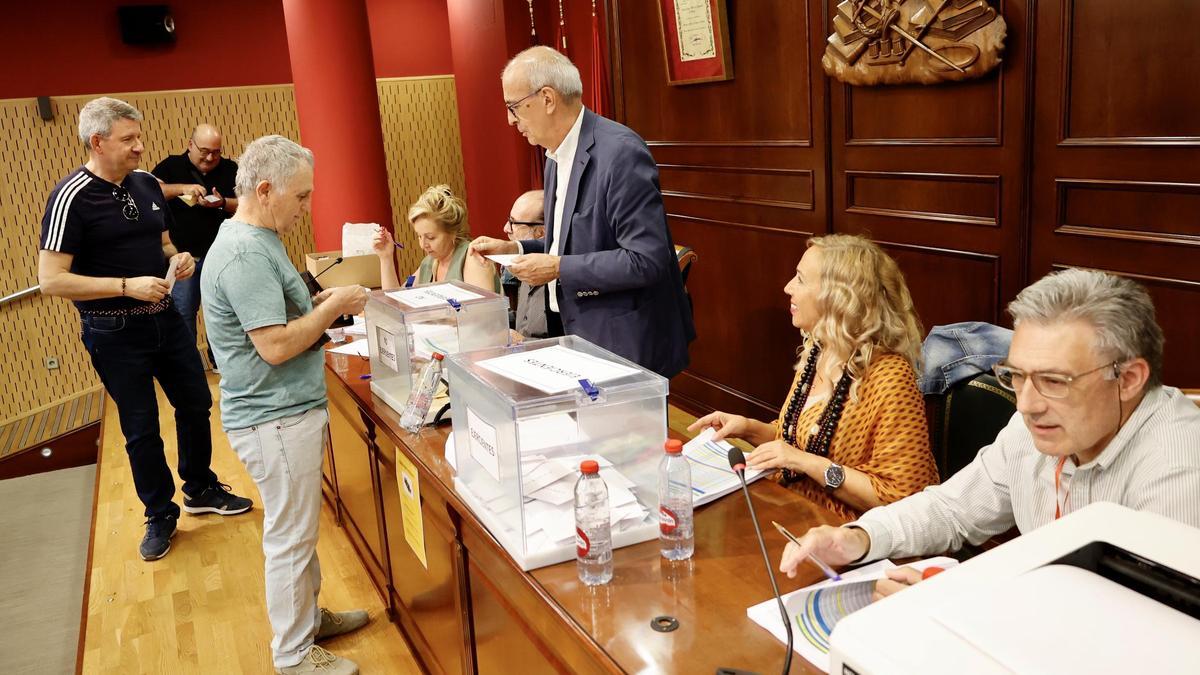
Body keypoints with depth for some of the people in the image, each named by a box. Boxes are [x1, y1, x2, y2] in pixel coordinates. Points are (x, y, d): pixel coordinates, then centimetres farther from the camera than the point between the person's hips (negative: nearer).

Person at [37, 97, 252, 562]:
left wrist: (178, 258, -5)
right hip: (114, 332, -6)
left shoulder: (147, 184, 3)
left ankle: (201, 490, 36)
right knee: (141, 428, 7)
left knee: (195, 404, 15)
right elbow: (50, 280, -19)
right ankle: (160, 515, 25)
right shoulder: (72, 197, -16)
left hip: (164, 318, 6)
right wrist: (127, 285, -26)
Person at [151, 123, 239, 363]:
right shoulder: (171, 166, 2)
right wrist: (182, 188, -23)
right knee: (183, 313, 3)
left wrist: (222, 203, -16)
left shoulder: (230, 169, 5)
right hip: (184, 256, -1)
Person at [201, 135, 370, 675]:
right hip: (275, 420, -10)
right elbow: (275, 346, -26)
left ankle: (309, 616, 39)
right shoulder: (245, 255, -22)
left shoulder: (256, 241, 11)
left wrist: (321, 302, 7)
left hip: (292, 409, 10)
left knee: (298, 528, 22)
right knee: (289, 538, 3)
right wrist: (334, 307, -15)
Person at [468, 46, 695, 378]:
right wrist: (515, 248, 5)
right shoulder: (557, 157, 10)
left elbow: (646, 260, -24)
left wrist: (558, 268, -20)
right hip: (580, 337, 8)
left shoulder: (620, 151, -20)